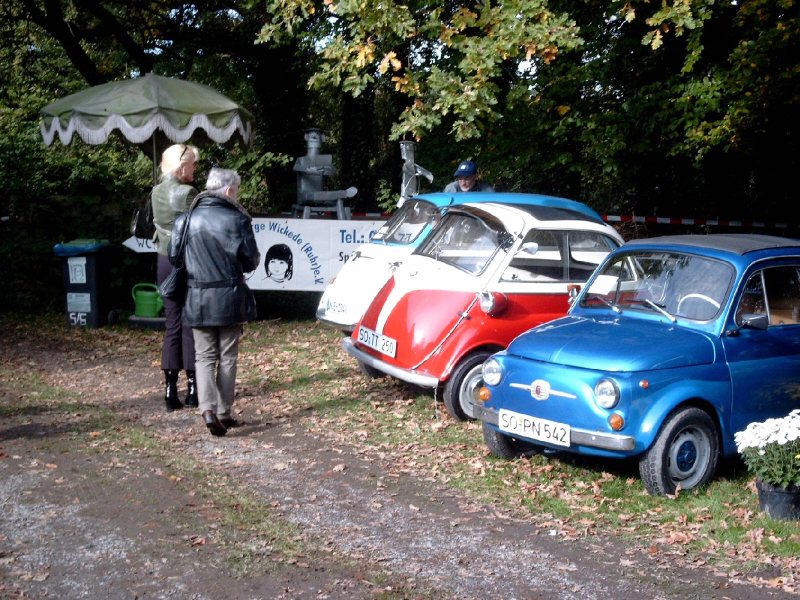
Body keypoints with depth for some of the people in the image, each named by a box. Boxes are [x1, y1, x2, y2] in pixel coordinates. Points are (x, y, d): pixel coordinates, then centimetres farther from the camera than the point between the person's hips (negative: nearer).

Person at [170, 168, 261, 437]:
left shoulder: (185, 221, -2)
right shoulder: (238, 220, -9)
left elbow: (173, 257, 3)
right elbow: (251, 261, -5)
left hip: (197, 300, 2)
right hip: (230, 298, -2)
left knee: (204, 356, 9)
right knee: (227, 357, 11)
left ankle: (208, 408, -10)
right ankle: (224, 412, 14)